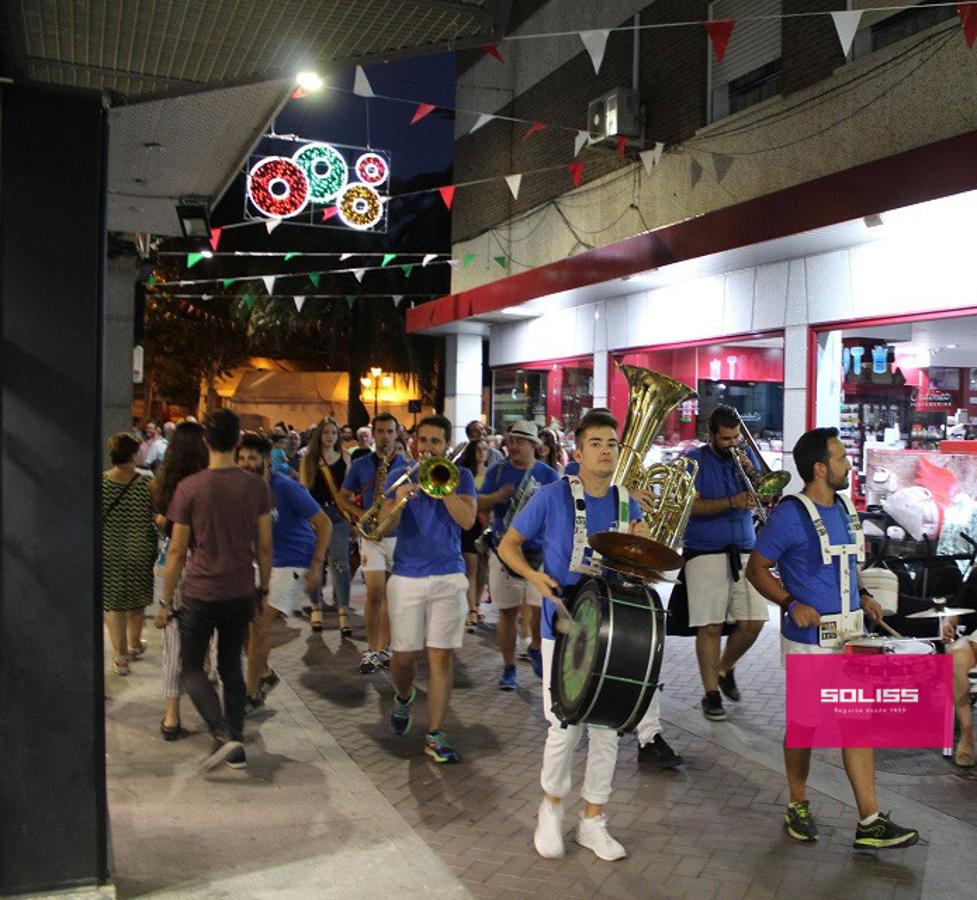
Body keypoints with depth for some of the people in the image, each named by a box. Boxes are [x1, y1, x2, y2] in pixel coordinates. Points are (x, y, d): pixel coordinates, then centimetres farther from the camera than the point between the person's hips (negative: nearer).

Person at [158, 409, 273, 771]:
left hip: (201, 593, -3)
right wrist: (263, 589, 14)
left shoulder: (189, 488, -12)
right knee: (231, 666, 17)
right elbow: (264, 546, 2)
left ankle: (222, 734, -5)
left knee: (191, 666, 13)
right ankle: (236, 747, 19)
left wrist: (165, 601, 2)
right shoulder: (256, 487, -3)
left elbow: (177, 551, -7)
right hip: (241, 593, 3)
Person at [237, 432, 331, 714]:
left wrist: (316, 566, -21)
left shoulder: (286, 488, -19)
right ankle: (265, 673, 29)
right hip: (263, 563, 7)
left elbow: (324, 523, -16)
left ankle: (252, 695, 4)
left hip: (293, 564, -7)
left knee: (258, 625, -12)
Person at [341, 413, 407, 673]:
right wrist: (361, 514, -8)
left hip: (400, 536, 1)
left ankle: (384, 648, 18)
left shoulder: (407, 465, 3)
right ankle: (372, 650, 3)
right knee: (375, 594, -8)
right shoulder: (359, 465, 4)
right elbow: (343, 498, 9)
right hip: (371, 537, -1)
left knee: (391, 596, 7)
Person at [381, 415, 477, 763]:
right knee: (404, 656, 5)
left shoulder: (461, 477, 5)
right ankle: (404, 697, 38)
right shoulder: (400, 477, 6)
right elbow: (386, 525, -7)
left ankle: (435, 735, 7)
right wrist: (399, 501, -27)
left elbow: (467, 520, -12)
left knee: (441, 656, -2)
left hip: (448, 577, -1)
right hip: (406, 577, 1)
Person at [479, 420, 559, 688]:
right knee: (507, 612, 6)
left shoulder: (548, 474, 2)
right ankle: (509, 668, 19)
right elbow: (479, 505, 4)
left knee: (543, 607, -11)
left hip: (538, 553, -1)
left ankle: (536, 647, 19)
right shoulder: (498, 471, 6)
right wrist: (496, 497, -16)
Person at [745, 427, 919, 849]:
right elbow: (756, 568, -10)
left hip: (850, 635, 7)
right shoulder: (789, 515, -15)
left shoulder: (845, 508, 9)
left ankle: (870, 822, 13)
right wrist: (792, 604, -22)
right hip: (809, 639, -7)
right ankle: (798, 806, 27)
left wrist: (863, 596, 5)